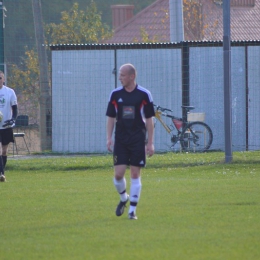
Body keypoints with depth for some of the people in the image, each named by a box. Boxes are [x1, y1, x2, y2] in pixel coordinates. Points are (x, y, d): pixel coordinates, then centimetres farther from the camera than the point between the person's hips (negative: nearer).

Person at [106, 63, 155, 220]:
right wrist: (109, 138, -1)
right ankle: (123, 198, 25)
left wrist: (150, 143, -3)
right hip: (120, 141, 2)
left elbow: (149, 119, 0)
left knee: (135, 174, -2)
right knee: (118, 174, -4)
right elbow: (111, 117, 9)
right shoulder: (115, 94, 4)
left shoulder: (144, 94, -3)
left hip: (138, 141, -2)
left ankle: (133, 210, 4)